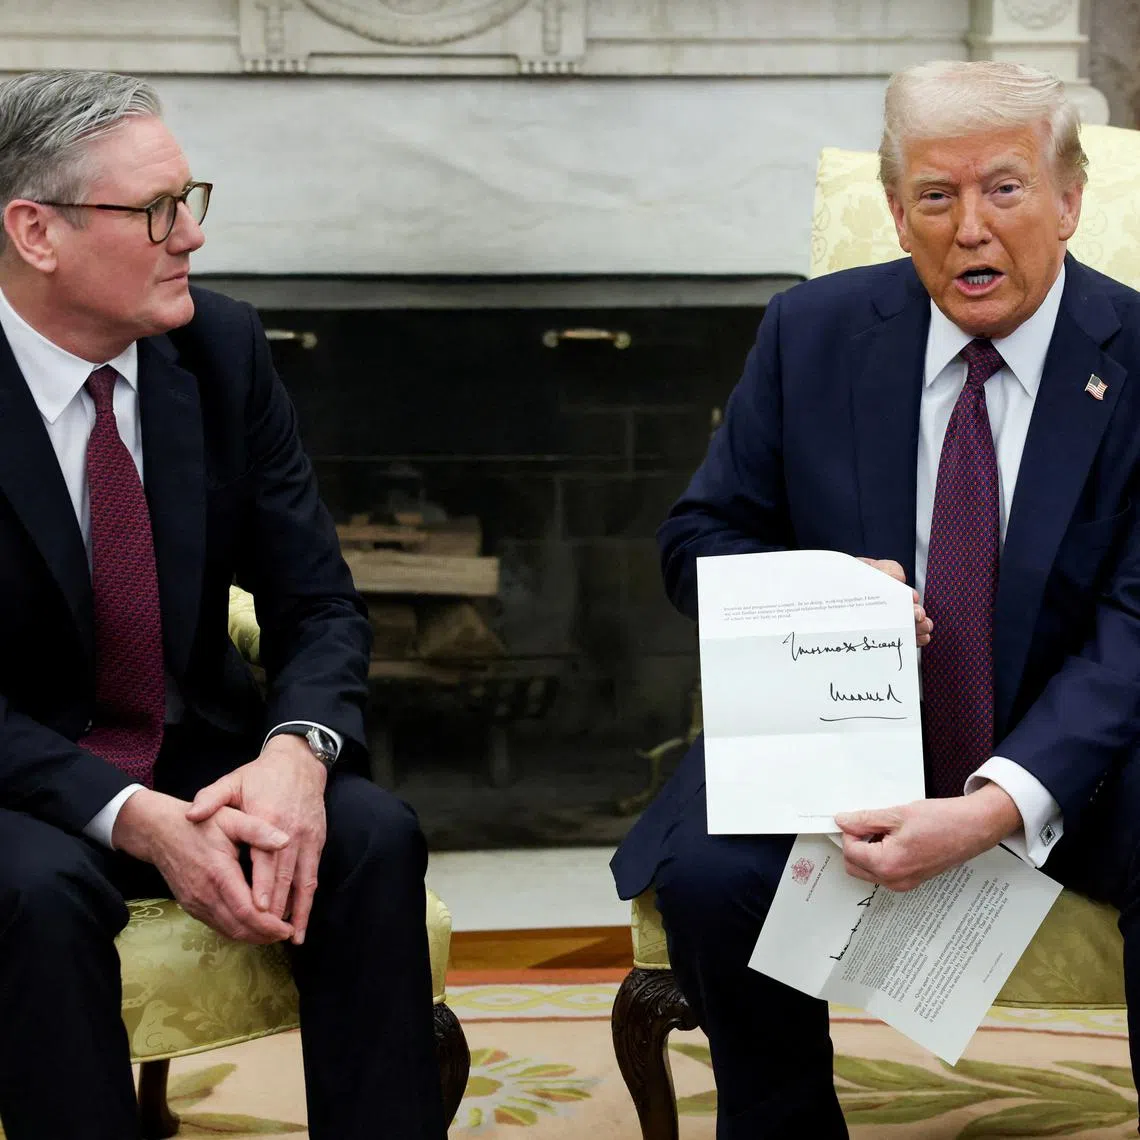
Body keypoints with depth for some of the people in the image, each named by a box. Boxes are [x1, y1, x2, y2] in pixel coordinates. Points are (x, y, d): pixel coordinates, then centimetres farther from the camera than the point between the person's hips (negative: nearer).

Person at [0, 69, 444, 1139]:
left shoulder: (221, 348, -4)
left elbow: (318, 604, -2)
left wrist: (296, 750, -24)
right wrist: (137, 821, -30)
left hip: (201, 751, 4)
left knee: (375, 837, -23)